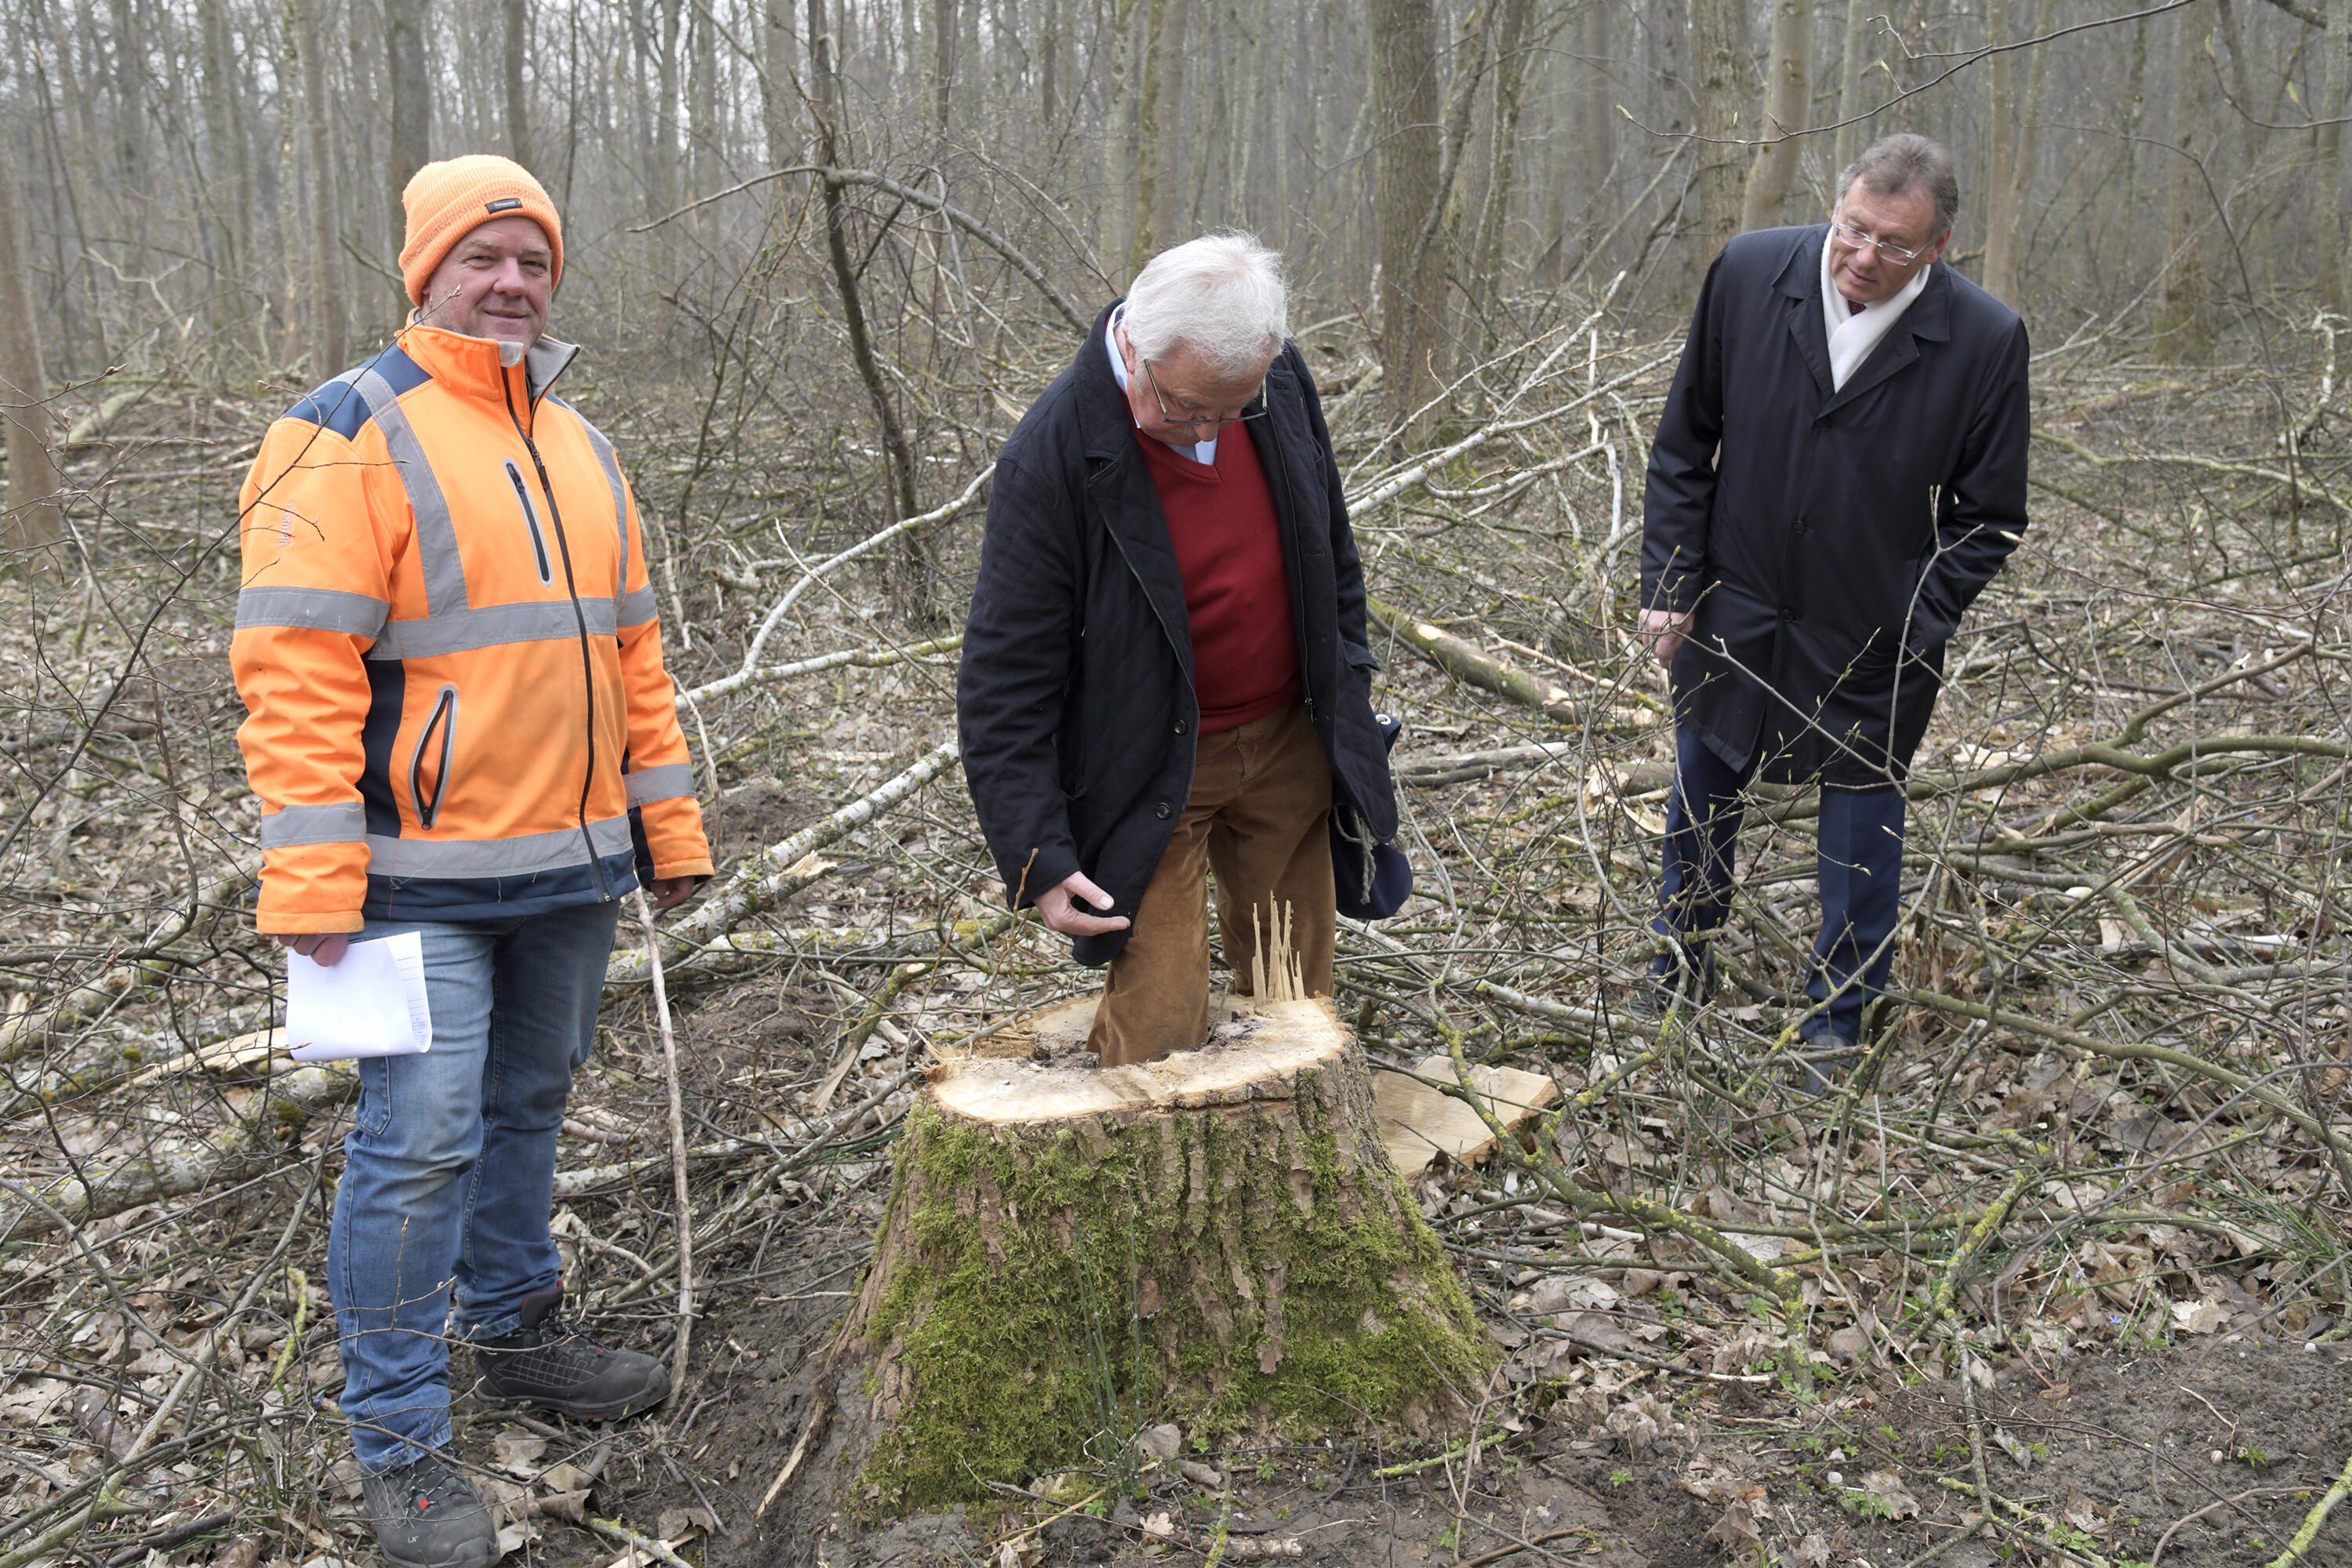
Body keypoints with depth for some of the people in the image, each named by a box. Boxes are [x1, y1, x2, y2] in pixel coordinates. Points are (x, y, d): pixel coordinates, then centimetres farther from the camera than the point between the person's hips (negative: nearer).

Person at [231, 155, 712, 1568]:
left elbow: (630, 651, 18)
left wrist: (670, 827, 15)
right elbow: (296, 668, -15)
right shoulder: (350, 436, -9)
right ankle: (400, 1445, 9)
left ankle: (517, 1328, 37)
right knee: (422, 1142, -4)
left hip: (571, 863, 7)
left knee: (529, 1106, 18)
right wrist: (312, 882, -20)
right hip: (424, 876, -7)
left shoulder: (579, 448, 14)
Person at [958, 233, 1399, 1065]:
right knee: (1160, 1027, -6)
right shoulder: (1051, 456, -22)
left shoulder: (1281, 383, -6)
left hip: (1289, 745, 5)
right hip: (1153, 774, -5)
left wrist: (1349, 701, 13)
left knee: (1297, 996, 13)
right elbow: (1005, 677, -17)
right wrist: (1037, 856, -18)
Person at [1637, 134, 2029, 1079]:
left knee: (1863, 820, 12)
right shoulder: (1748, 274, -11)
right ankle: (1686, 949, 46)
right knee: (1702, 790, 20)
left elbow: (1990, 518, -6)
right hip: (1732, 610, 2)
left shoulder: (1987, 342, -15)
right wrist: (1669, 584, -6)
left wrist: (1915, 633, -15)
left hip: (1871, 645, -2)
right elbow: (1683, 446, -2)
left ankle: (1839, 1019, 33)